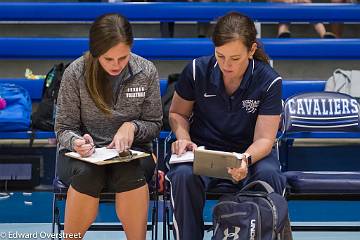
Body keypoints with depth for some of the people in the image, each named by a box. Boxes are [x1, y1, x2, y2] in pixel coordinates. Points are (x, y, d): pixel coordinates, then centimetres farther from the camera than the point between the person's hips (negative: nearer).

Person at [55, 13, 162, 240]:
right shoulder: (76, 73, -8)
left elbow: (154, 125, 6)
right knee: (88, 174, -35)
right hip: (83, 154, 0)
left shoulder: (147, 71, -4)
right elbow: (64, 129, 0)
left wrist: (132, 126, -16)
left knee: (129, 173, -34)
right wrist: (76, 142, -23)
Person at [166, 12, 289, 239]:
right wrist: (184, 138, -11)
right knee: (184, 175, -34)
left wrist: (246, 160, -34)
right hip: (202, 149, 1)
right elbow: (177, 113, 11)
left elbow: (263, 138, -11)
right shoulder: (197, 70, -7)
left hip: (250, 152, 0)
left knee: (269, 176, -35)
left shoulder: (269, 81, -11)